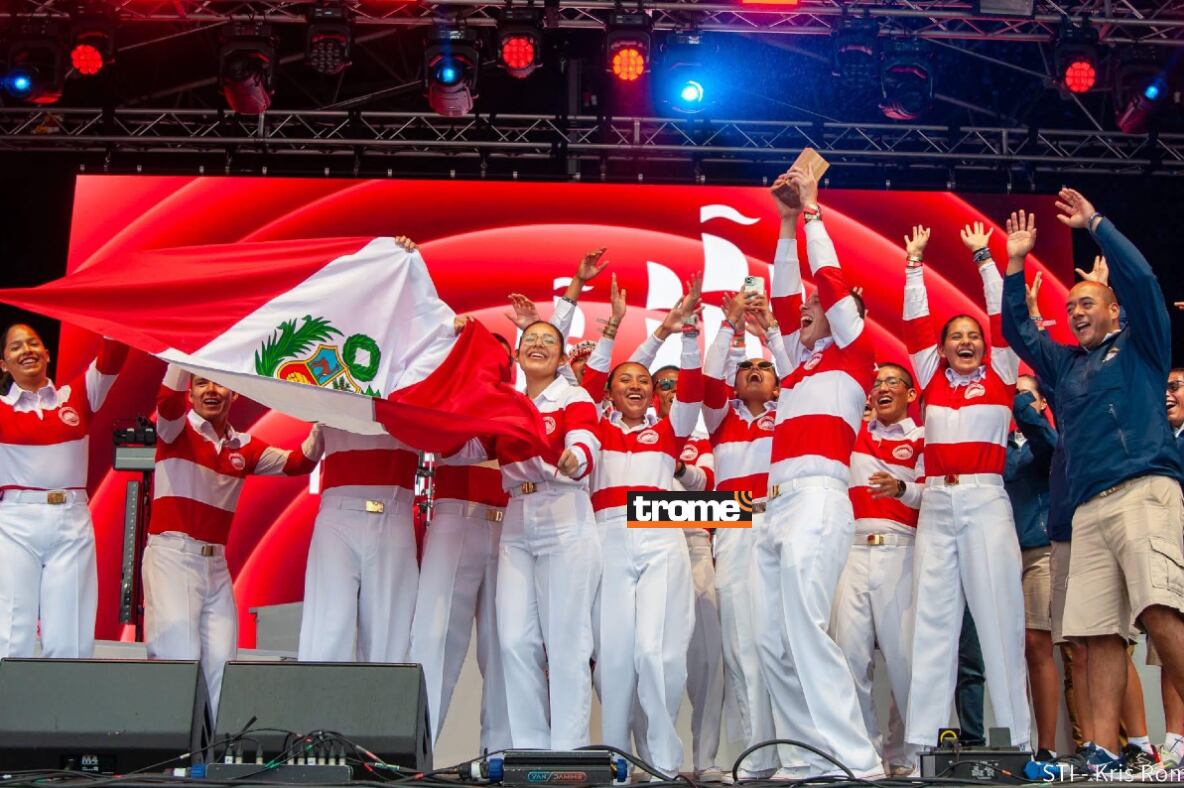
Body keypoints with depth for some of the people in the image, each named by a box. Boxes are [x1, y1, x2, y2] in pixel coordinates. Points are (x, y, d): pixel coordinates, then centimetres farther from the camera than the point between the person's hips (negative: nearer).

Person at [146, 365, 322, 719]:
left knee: (221, 660, 1)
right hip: (172, 555, -5)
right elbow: (168, 400, -20)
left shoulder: (245, 448, 14)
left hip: (216, 563, 5)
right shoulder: (176, 430, 0)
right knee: (181, 655, -13)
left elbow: (298, 463, 9)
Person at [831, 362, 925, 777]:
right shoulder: (854, 432, 20)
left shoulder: (921, 438, 11)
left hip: (900, 551, -3)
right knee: (849, 653, -5)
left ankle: (904, 754, 5)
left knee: (903, 654, -6)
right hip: (853, 550, 3)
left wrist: (902, 488, -20)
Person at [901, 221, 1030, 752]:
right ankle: (921, 739, -3)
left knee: (999, 613, -5)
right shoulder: (932, 379, 16)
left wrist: (984, 258, 14)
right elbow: (915, 323, 16)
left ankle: (1015, 738, -3)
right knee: (932, 619, -1)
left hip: (985, 500, -2)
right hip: (935, 503, 2)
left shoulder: (1000, 376, 11)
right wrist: (915, 263, 19)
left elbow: (1003, 316, 9)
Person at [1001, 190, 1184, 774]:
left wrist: (1094, 223, 9)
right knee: (1098, 633, -4)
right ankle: (1104, 755, -8)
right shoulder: (1064, 364, 29)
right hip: (1089, 507, 6)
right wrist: (1015, 265, 26)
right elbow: (1017, 330, 31)